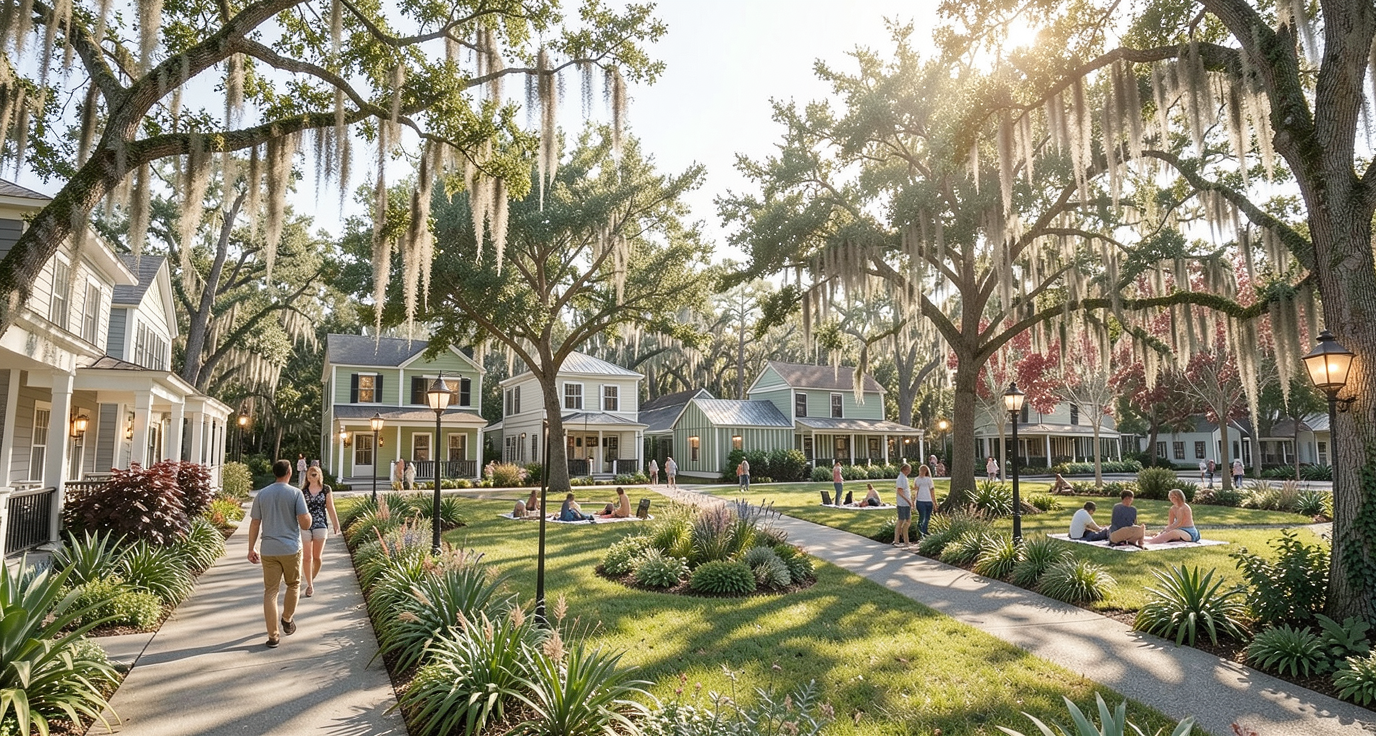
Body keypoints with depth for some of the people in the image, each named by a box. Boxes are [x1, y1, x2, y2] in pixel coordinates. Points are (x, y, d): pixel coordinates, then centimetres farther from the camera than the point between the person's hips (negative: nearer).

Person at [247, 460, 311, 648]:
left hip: (268, 550, 3)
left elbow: (254, 524, 5)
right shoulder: (295, 493, -7)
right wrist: (309, 515, 9)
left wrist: (251, 549, 12)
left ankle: (272, 636, 6)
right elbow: (305, 524, -13)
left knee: (270, 592, 6)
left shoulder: (261, 494, 3)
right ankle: (287, 619, 32)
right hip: (291, 549, -2)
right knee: (293, 585, 21)